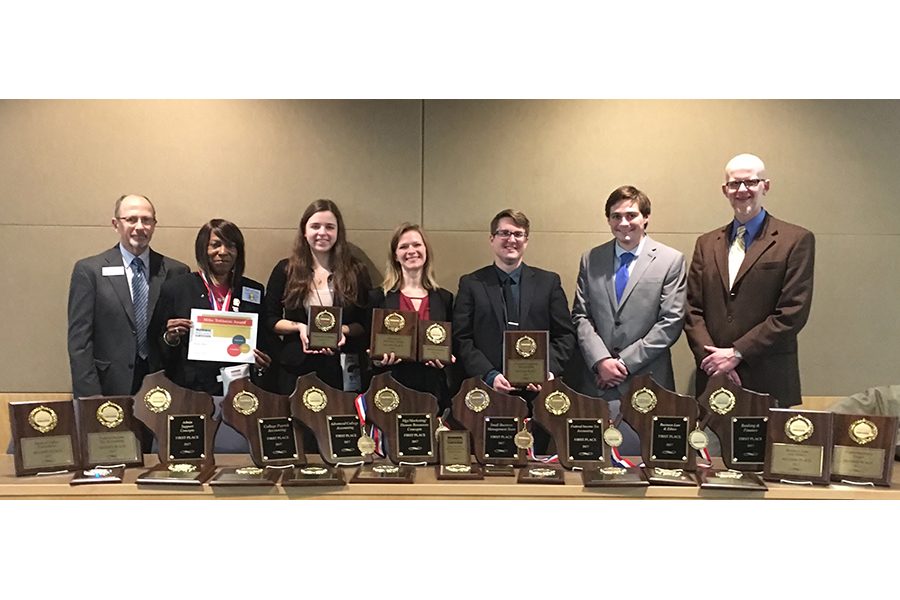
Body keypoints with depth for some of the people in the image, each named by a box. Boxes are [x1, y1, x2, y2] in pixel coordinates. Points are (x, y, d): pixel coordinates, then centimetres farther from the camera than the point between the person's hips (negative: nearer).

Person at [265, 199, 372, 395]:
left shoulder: (356, 272, 3)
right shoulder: (285, 270, 5)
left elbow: (366, 323, 4)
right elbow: (270, 320, 6)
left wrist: (342, 330, -14)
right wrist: (299, 327, -11)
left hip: (341, 370, 0)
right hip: (295, 369, 0)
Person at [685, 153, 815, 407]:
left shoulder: (796, 240, 0)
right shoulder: (706, 244, 13)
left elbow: (793, 312, -8)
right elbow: (693, 310, 8)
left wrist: (737, 353, -11)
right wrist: (711, 359, -7)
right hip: (712, 380, 3)